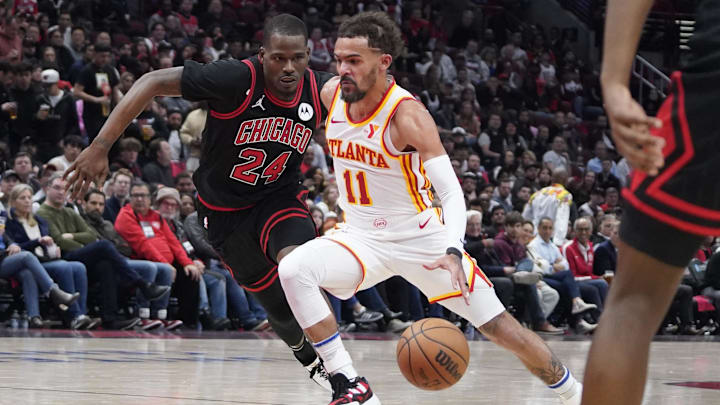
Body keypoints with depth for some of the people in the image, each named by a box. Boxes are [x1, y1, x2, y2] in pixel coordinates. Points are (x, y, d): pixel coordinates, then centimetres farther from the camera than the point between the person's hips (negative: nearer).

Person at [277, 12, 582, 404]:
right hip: (361, 238, 4)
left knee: (501, 328, -2)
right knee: (292, 270, -25)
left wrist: (453, 252, -44)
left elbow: (452, 191, -29)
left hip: (421, 238, -4)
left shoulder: (407, 115, -23)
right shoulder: (332, 94, -7)